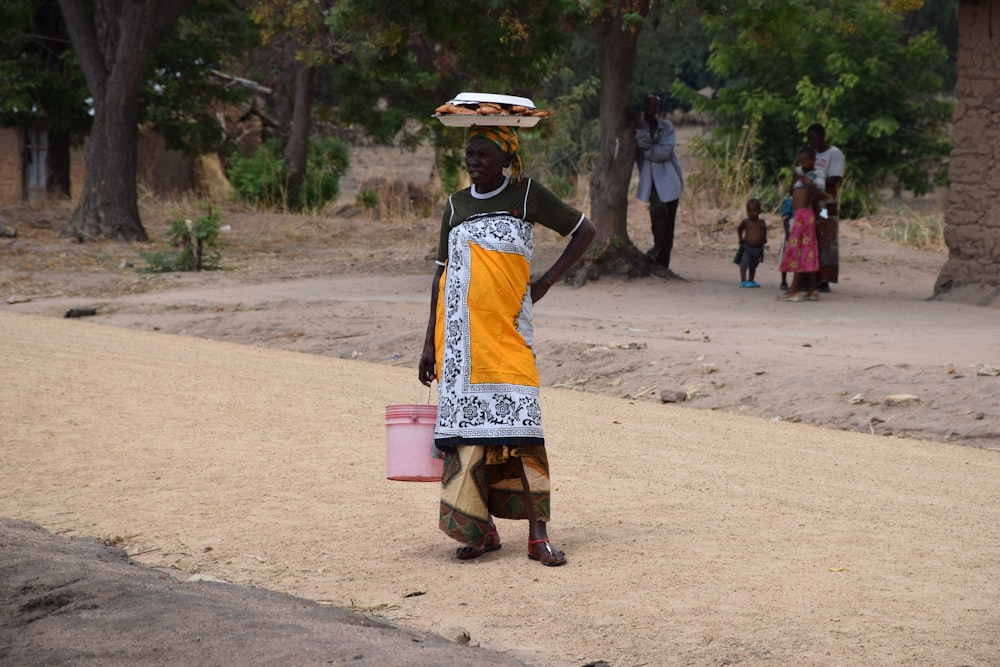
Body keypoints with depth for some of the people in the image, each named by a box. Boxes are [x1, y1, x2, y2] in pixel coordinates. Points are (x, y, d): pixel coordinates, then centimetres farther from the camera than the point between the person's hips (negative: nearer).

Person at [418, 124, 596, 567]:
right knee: (467, 423, 1)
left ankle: (538, 534, -9)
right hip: (460, 333, 4)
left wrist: (546, 281, 2)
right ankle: (479, 530, 11)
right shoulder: (456, 205, 13)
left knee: (517, 421, -10)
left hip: (505, 327, -3)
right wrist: (430, 343, 12)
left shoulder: (526, 195, 3)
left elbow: (584, 230, 10)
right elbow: (442, 273, 15)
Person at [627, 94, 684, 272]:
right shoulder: (636, 126, 4)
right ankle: (658, 246, -8)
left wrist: (646, 152, -11)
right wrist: (638, 126, -25)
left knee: (669, 222, 0)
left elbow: (665, 151, -7)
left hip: (669, 178, 2)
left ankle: (663, 263, 5)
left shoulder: (666, 127, 8)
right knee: (659, 209, -29)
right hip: (651, 180, -2)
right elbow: (643, 143, -15)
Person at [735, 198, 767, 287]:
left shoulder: (761, 221, 2)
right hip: (747, 247, -3)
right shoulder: (746, 221, -6)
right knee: (744, 264, -12)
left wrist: (764, 238, 11)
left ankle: (751, 281, 27)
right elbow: (739, 229, 12)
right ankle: (743, 281, -12)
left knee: (753, 266, 15)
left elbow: (764, 229, 22)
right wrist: (740, 238, 5)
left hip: (758, 248, 3)